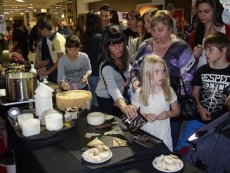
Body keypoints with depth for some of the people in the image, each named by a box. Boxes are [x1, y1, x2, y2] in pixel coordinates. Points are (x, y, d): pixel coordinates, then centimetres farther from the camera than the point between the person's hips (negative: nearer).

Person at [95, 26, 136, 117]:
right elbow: (112, 88, -57)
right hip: (106, 97, -6)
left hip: (121, 93, 6)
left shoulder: (124, 54, -20)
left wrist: (128, 76, -14)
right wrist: (124, 106, -74)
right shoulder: (106, 66, -39)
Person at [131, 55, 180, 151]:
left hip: (163, 135, 1)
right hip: (145, 136, 0)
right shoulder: (140, 93, -9)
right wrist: (144, 116, -18)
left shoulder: (169, 91, -6)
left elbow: (176, 111, 6)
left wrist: (168, 114, -14)